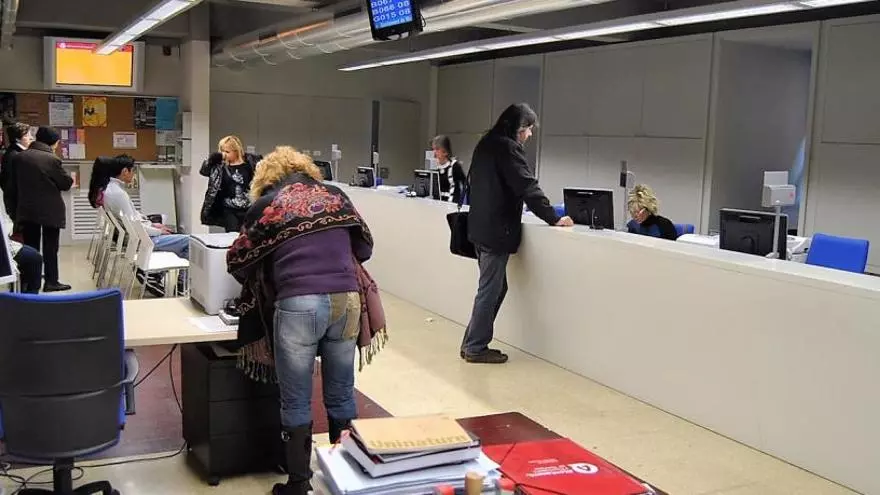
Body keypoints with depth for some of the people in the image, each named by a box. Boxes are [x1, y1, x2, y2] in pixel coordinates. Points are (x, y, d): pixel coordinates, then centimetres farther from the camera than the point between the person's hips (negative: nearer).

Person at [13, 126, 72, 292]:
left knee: (30, 247, 10)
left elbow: (15, 181, 11)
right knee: (50, 247, 4)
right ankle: (51, 282, 7)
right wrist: (70, 179, 12)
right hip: (50, 210, -4)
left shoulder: (18, 157, 0)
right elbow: (67, 183, -7)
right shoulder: (52, 159, -15)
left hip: (27, 209, 4)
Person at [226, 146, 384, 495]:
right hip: (346, 300, 3)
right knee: (341, 395, 16)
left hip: (299, 304, -3)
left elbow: (237, 261, 18)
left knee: (296, 403, 9)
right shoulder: (335, 195, 18)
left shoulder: (267, 203, 11)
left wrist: (260, 280, 38)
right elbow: (364, 247, 24)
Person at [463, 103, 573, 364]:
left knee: (494, 288, 16)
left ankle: (472, 342, 20)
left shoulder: (486, 144, 15)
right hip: (497, 230, -9)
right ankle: (476, 348, 7)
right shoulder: (508, 148, -14)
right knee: (490, 290, -1)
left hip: (482, 226, 9)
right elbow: (528, 187, -17)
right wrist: (554, 218, -11)